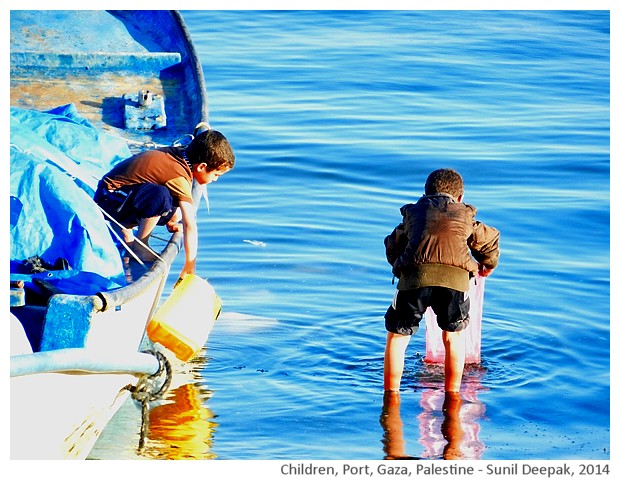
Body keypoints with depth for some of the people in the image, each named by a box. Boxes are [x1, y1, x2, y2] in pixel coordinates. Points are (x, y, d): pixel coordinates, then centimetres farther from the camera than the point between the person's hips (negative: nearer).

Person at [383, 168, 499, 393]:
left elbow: (393, 244, 41)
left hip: (415, 274, 0)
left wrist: (398, 266, 61)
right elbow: (490, 239, 46)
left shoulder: (413, 212, 31)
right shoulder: (465, 215, 31)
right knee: (453, 335, 22)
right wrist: (488, 265, 66)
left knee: (397, 336, 16)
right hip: (456, 276, 1)